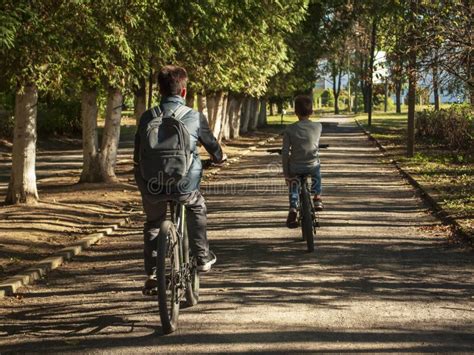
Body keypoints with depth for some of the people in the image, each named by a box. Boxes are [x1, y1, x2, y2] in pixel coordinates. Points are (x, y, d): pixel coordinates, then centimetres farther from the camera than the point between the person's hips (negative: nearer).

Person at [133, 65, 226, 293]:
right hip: (184, 186, -2)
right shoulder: (195, 117, -1)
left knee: (153, 222, 28)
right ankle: (202, 258, 30)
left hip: (152, 187, 2)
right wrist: (220, 157, 39)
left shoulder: (147, 117, 5)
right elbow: (211, 145, 16)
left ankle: (151, 275, 26)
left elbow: (137, 153, 16)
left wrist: (137, 164, 39)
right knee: (197, 207, 31)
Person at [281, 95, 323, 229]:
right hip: (312, 166, 1)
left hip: (295, 168, -1)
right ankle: (317, 197, 32)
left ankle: (293, 208, 10)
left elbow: (285, 153, -8)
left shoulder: (290, 129, -8)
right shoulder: (318, 127, -4)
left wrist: (286, 174, 2)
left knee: (293, 183, 29)